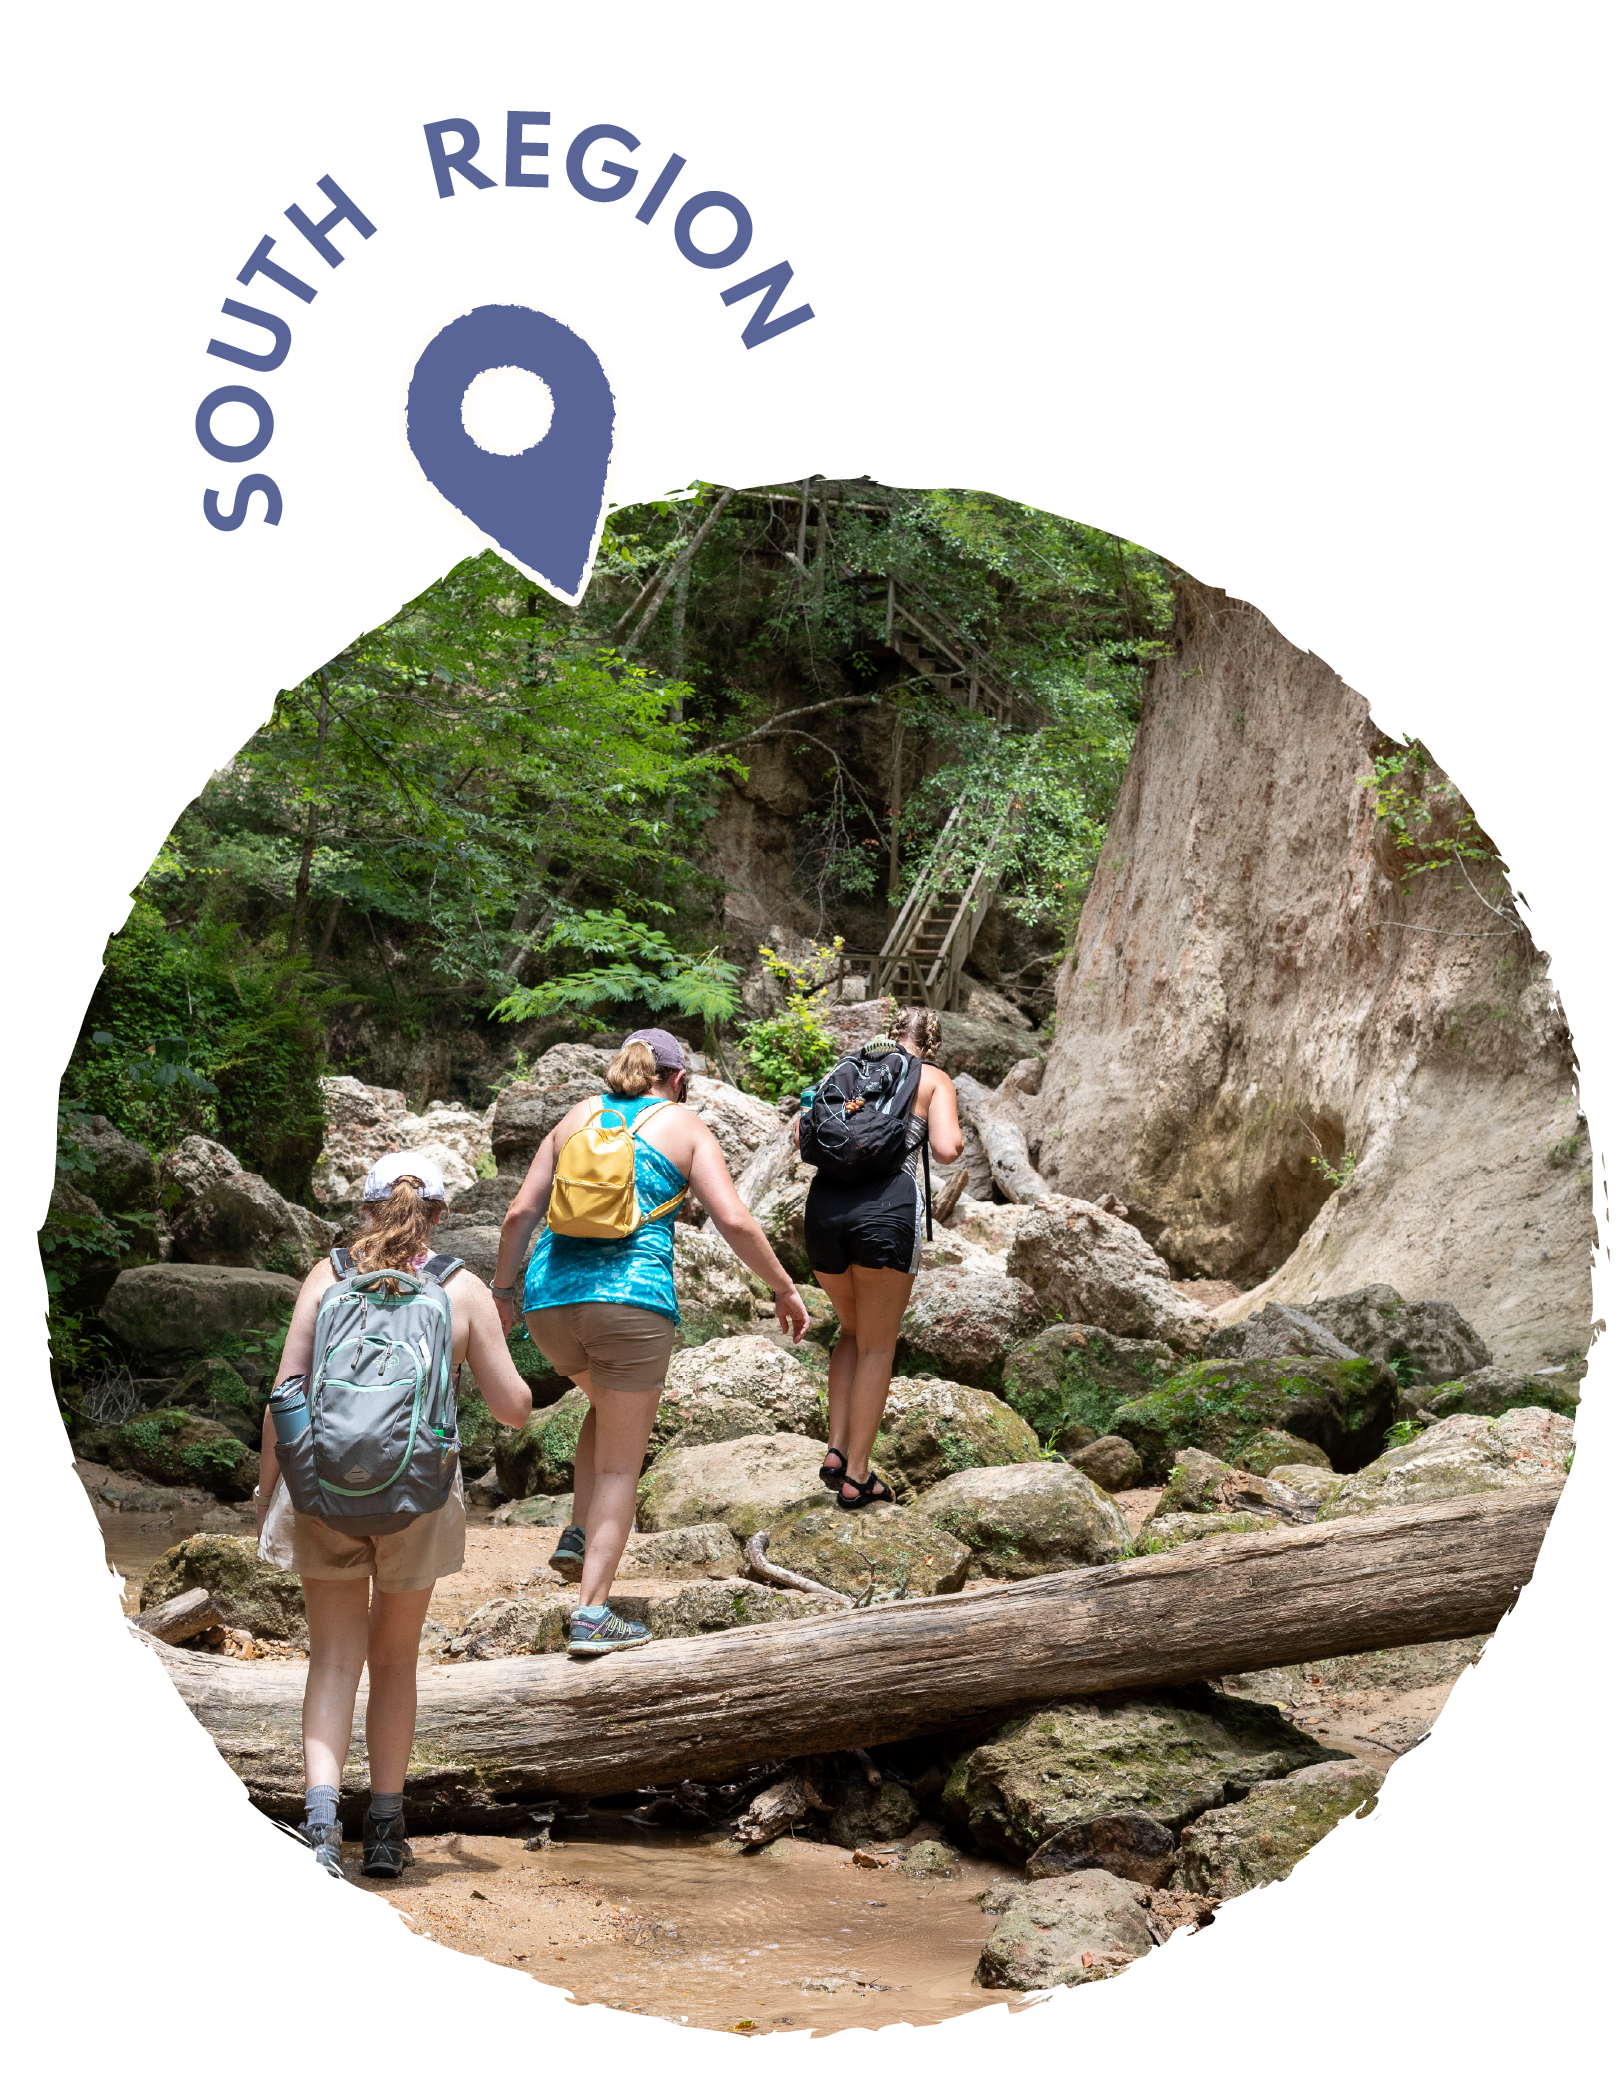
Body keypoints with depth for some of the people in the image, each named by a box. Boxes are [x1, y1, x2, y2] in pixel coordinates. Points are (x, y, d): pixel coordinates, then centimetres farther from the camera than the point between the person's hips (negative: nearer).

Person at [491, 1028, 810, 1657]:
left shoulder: (579, 1116, 17)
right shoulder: (684, 1126, 8)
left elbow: (520, 1212, 11)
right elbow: (735, 1222, -2)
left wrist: (502, 1290, 22)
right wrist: (784, 1289, 9)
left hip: (550, 1298, 4)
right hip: (631, 1298, -4)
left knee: (610, 1404, 33)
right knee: (620, 1464, 6)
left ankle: (578, 1535, 19)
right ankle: (591, 1614, 1)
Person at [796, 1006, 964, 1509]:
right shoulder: (935, 1080, 11)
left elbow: (803, 1131, 13)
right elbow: (946, 1150, -4)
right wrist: (957, 1136, 18)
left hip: (824, 1203, 4)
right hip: (888, 1203, -4)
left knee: (853, 1329, 25)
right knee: (877, 1345, 10)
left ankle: (836, 1449, 13)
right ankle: (856, 1477, 11)